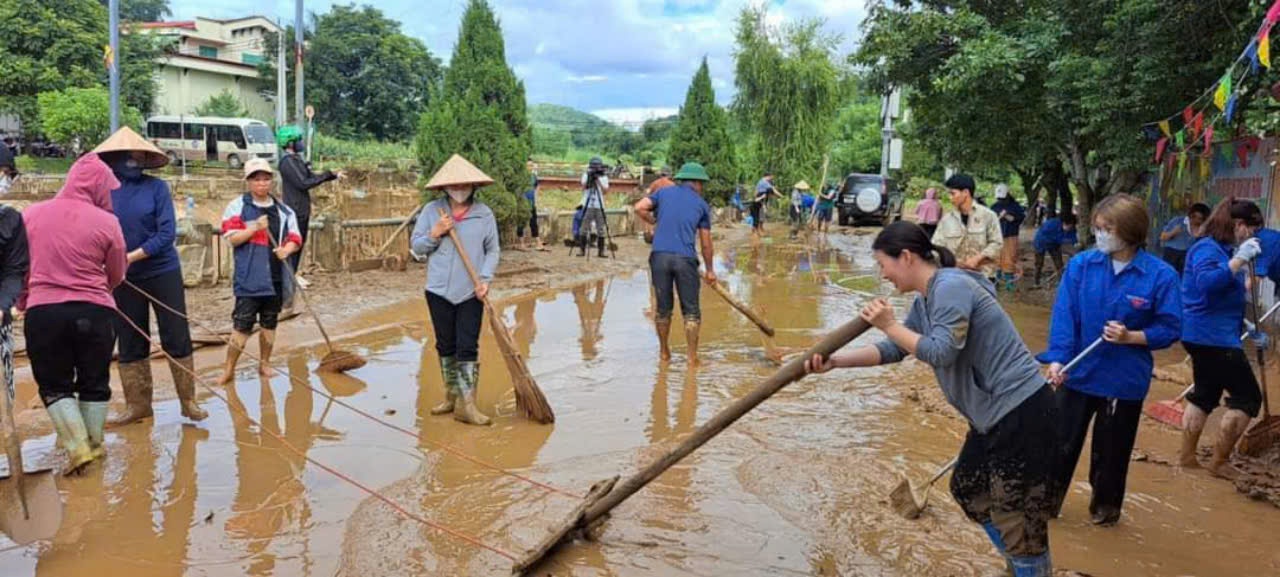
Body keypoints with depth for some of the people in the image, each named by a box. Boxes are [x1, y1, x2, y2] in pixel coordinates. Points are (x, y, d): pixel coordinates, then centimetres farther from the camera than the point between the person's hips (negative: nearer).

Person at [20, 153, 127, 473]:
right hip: (95, 312, -1)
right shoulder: (106, 222, -6)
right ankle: (94, 443, 24)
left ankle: (77, 447, 2)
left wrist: (22, 301, 26)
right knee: (94, 382, 15)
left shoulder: (31, 214, 0)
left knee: (54, 385, 12)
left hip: (42, 312, 1)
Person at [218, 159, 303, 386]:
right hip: (249, 277, -4)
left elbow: (296, 238, 8)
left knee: (270, 322, 13)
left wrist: (287, 248, -14)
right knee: (242, 323, -6)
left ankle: (264, 363, 26)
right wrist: (255, 227, -21)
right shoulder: (237, 206, -1)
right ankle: (229, 368, 3)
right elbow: (232, 239, -8)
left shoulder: (283, 210, 10)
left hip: (276, 276, 4)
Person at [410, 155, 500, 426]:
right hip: (439, 290, 2)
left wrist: (485, 279, -11)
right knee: (446, 346, 12)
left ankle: (466, 404, -2)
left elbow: (493, 251, 2)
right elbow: (417, 246, 5)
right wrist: (434, 234, -14)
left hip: (470, 292, -2)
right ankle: (452, 396, 27)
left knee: (468, 348, -5)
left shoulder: (484, 214, -1)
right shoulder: (432, 210, 1)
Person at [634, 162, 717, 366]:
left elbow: (639, 208, 2)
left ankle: (664, 352, 26)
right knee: (691, 311, 7)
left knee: (663, 307, 14)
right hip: (685, 258, -2)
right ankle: (692, 357, 8)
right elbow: (706, 244, 15)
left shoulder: (664, 192, 16)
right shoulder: (702, 204, 14)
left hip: (660, 255, 2)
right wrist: (710, 269, 25)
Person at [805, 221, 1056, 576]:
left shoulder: (950, 287, -19)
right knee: (967, 489, 23)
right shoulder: (925, 301, 12)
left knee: (1017, 517, -3)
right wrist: (835, 361, -1)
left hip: (1023, 412, -11)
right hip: (995, 414, 11)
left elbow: (941, 353, -24)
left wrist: (890, 325, -15)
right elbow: (894, 350, 9)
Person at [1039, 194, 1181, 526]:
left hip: (1124, 380, -1)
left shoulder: (1160, 275, -12)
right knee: (1062, 442, 12)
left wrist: (1131, 337, -22)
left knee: (1111, 450, 15)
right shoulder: (1081, 265, -8)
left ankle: (1106, 505, 37)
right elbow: (1063, 315, -12)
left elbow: (1170, 329, -6)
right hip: (1077, 373, 1)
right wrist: (1056, 359, -21)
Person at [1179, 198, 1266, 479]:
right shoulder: (1208, 248, -17)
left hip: (1205, 334, 10)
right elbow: (1207, 282, -35)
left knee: (1205, 394, 18)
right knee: (1248, 396, -3)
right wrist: (1239, 259, -32)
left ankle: (1187, 456, 25)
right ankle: (1219, 461, 4)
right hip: (1212, 335, -10)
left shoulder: (1222, 248, 12)